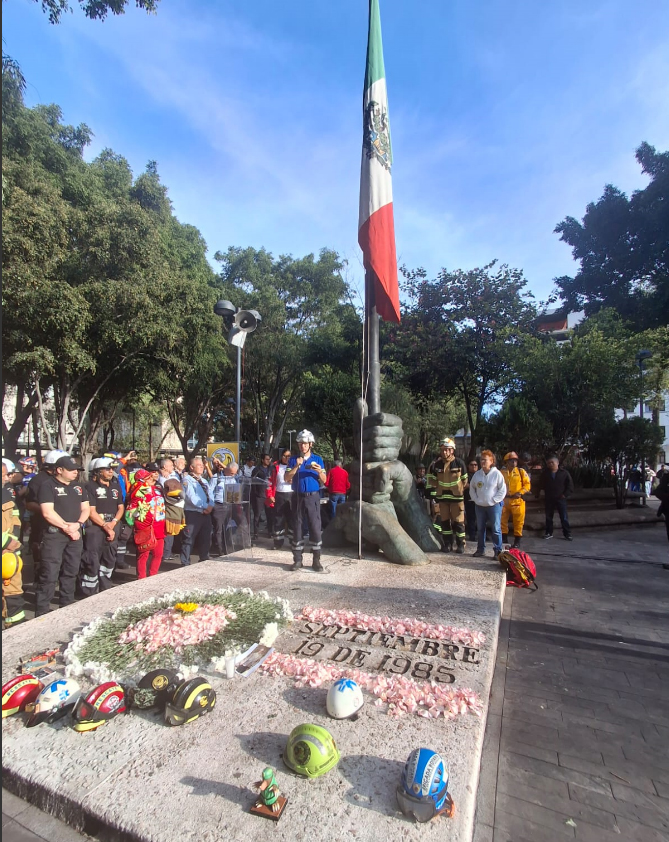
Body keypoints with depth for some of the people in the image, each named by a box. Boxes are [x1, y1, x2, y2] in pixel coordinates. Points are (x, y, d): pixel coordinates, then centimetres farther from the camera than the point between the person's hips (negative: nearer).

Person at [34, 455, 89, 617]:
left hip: (75, 534, 6)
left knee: (71, 572, 13)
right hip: (54, 534, -6)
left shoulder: (79, 486, 12)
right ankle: (42, 611, 5)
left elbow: (85, 509, 11)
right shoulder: (48, 486, -6)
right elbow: (48, 513, -14)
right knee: (49, 574, -5)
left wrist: (77, 524, -7)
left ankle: (67, 606, 25)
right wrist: (66, 527, -13)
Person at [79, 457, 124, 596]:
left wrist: (113, 523, -5)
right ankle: (88, 594, 3)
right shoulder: (90, 486, -7)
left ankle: (105, 590, 27)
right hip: (95, 528, -6)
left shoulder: (116, 487, 13)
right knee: (91, 562, -7)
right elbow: (91, 512, -12)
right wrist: (106, 526, -14)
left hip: (113, 528, 7)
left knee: (109, 560, 14)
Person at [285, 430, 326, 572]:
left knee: (315, 528, -3)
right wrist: (296, 467, -18)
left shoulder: (317, 459, 6)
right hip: (298, 497, 1)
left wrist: (320, 471, -16)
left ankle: (316, 561, 4)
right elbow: (286, 478, -5)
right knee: (297, 528, 5)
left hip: (313, 497, -1)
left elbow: (324, 481, 4)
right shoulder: (293, 459, 6)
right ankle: (297, 560, 13)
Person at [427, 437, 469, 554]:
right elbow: (431, 480, 7)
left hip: (457, 496, -3)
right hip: (442, 497, 3)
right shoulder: (435, 464, -1)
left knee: (458, 521, 1)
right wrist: (433, 494, 5)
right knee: (445, 521, 10)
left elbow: (464, 480, 4)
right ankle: (447, 544, 20)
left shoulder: (459, 463, -7)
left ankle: (460, 544, 13)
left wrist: (464, 493, 9)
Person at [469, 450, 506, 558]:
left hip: (494, 506, -4)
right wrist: (476, 499, 3)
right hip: (480, 506, 5)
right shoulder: (477, 474, 5)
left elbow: (502, 490, -7)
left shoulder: (497, 474, -8)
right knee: (480, 529, 11)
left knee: (496, 529, -2)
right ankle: (481, 549, 23)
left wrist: (494, 500, -11)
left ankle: (498, 551, 7)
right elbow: (472, 488, 15)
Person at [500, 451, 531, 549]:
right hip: (504, 500, 1)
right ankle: (503, 539, 22)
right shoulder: (501, 472, 4)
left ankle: (517, 541, 16)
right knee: (503, 521, 8)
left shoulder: (521, 471, 2)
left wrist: (520, 493, -14)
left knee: (518, 522, 3)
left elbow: (527, 484, 0)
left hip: (517, 501, -1)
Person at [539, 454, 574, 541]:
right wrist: (543, 493, 5)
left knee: (564, 517, 0)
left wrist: (565, 494, -8)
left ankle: (567, 533, 9)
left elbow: (570, 485, -2)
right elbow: (542, 485, 15)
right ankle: (549, 532, 19)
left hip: (560, 498, -3)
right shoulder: (545, 473, 3)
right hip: (549, 499, 3)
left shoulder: (564, 473, -6)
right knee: (548, 517, 9)